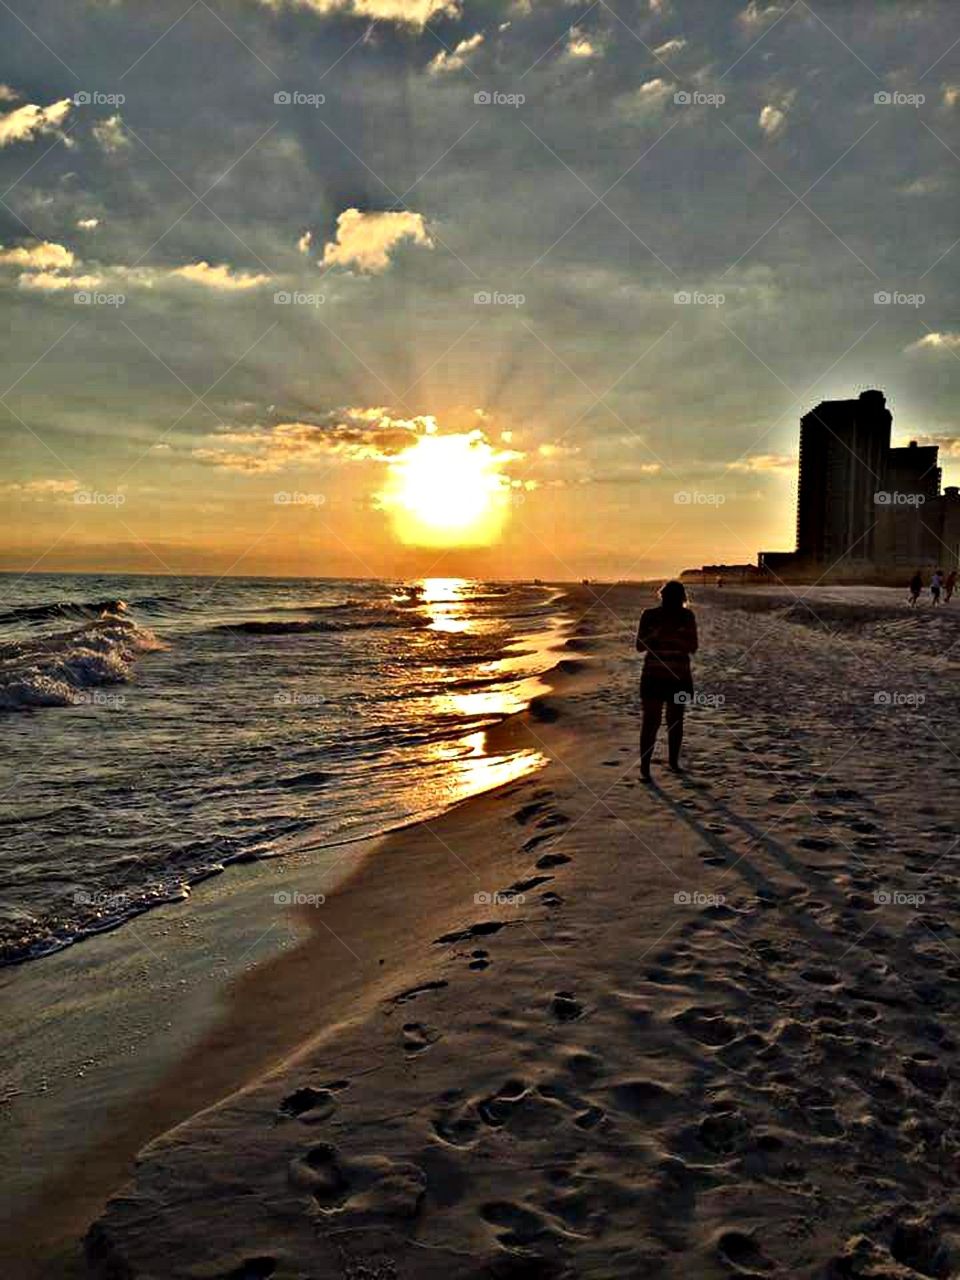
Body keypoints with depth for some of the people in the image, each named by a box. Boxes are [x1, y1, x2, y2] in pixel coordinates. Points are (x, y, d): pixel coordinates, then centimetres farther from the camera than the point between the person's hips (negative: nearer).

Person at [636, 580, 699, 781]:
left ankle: (674, 761, 18)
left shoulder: (687, 616, -1)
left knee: (676, 721, 9)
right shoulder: (649, 615, -5)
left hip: (680, 677, 2)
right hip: (654, 677, -2)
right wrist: (658, 634, -21)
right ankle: (644, 766, 2)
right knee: (650, 722, -2)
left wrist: (677, 635, -18)